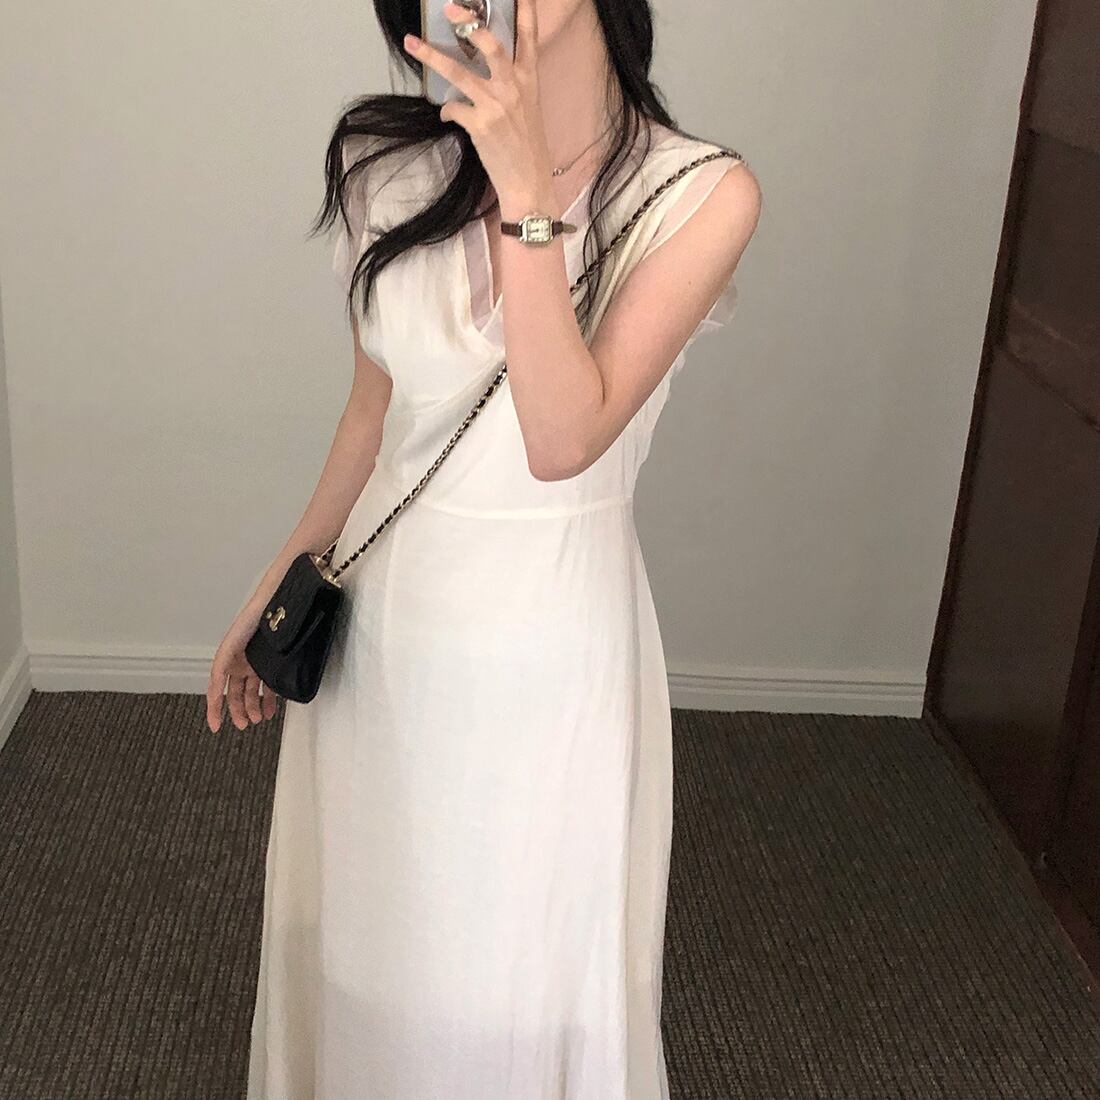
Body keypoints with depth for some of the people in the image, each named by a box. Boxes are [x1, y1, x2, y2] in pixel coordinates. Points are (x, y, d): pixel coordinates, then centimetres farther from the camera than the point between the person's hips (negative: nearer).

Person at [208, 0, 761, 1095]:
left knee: (534, 971, 14)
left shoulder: (701, 193, -14)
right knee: (371, 934, 21)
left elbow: (566, 439, -23)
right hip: (386, 622, 3)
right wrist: (274, 590, 12)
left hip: (551, 644, -3)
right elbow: (373, 412, 6)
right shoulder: (395, 163, -4)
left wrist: (527, 188, -28)